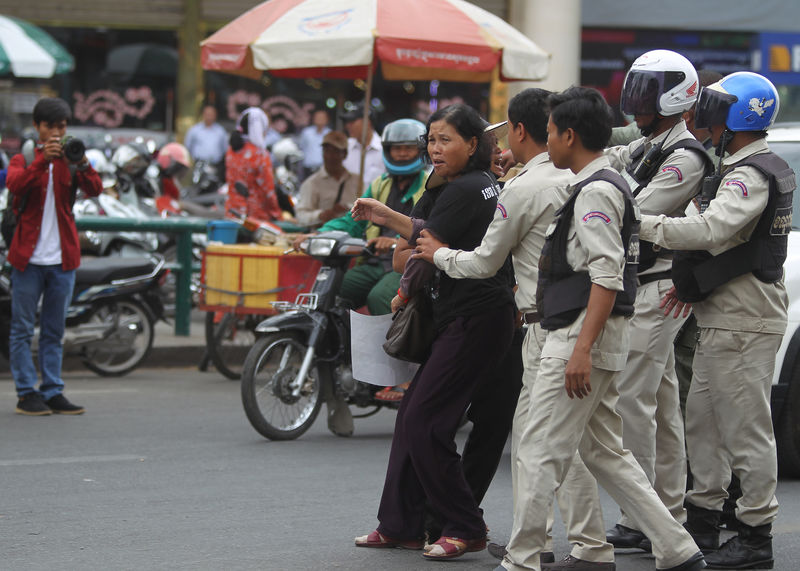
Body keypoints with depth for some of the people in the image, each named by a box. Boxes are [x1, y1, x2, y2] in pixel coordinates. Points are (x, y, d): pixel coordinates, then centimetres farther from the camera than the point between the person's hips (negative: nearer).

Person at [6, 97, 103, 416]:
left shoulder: (70, 162, 8)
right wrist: (42, 161, -31)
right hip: (28, 257, -2)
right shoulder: (24, 160, 5)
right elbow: (15, 185, -16)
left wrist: (82, 164, -28)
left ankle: (53, 392, 12)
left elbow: (95, 190, -9)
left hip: (63, 258, 2)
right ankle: (26, 393, 3)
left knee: (54, 330, 8)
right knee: (22, 328, 0)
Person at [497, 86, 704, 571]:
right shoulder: (607, 184, 18)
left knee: (540, 453, -6)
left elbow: (607, 277, -22)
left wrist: (581, 349, -26)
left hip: (584, 333, -11)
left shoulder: (596, 191, -14)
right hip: (583, 339, 11)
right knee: (605, 452, 13)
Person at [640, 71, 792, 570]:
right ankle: (703, 523, 24)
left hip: (744, 325, -11)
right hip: (724, 320, 11)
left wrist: (640, 223, -28)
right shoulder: (752, 168, 17)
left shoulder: (751, 176, -17)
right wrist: (693, 281, 10)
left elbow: (709, 230, -31)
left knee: (747, 428, -5)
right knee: (704, 421, 16)